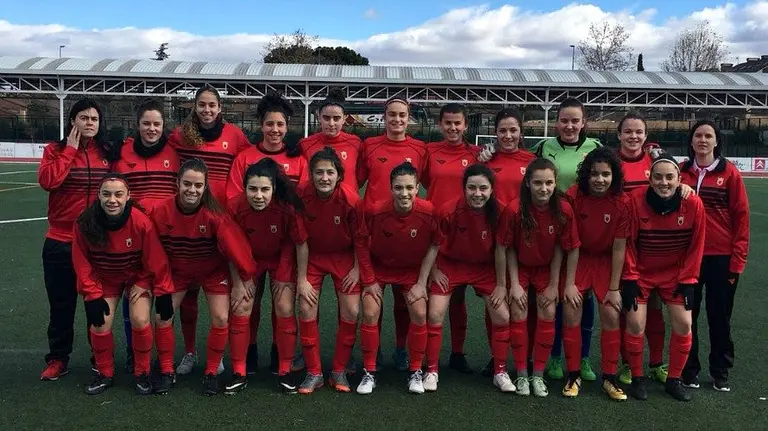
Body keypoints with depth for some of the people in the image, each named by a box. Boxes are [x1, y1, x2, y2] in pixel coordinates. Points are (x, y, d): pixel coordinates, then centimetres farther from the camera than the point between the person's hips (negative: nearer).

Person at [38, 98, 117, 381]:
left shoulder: (109, 153, 3)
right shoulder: (55, 150, 0)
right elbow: (47, 181, -18)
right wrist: (70, 149, -12)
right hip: (61, 242, -1)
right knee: (61, 304, 9)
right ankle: (57, 358, 23)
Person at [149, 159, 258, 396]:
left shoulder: (214, 214, -30)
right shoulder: (160, 211, -24)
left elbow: (233, 244, -23)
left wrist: (246, 276, -15)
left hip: (213, 271, -2)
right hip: (177, 271, 2)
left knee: (221, 318, -9)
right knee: (162, 317, -3)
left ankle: (211, 372, 11)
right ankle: (166, 372, 17)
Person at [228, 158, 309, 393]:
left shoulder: (287, 207, -32)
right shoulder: (234, 207, -28)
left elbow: (301, 244, -17)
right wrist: (238, 283, -8)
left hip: (281, 257, -1)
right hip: (249, 258, 1)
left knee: (285, 309, -7)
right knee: (241, 308, -4)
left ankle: (284, 371, 9)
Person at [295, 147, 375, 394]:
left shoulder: (351, 199, -24)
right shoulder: (301, 196, -21)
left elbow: (360, 239, -11)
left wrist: (358, 270, -6)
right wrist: (301, 279, -11)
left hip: (344, 257, 0)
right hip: (312, 256, 1)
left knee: (351, 312, -6)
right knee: (306, 310, -7)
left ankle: (339, 372, 12)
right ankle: (313, 374, 8)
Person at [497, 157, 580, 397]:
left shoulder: (564, 210, -24)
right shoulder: (514, 210, -29)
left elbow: (561, 249, -11)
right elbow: (504, 248, -17)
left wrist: (555, 285, -7)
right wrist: (514, 284, -14)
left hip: (547, 268, 1)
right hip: (519, 267, -1)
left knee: (547, 315, -5)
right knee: (518, 315, -7)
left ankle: (538, 375, 9)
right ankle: (522, 375, 7)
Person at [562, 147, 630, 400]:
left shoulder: (623, 202, -16)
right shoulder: (573, 197, -18)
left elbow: (619, 248, -11)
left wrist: (614, 288, -9)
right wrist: (568, 282, -15)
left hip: (606, 262, 1)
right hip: (577, 259, 0)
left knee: (611, 316, -6)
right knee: (571, 313, -9)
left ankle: (609, 377, 10)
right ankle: (573, 376, 7)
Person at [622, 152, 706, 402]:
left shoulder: (693, 204, -15)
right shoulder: (636, 200, -20)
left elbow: (695, 246, -5)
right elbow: (628, 243, -12)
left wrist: (687, 280, -4)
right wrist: (630, 279, -11)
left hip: (676, 275, 2)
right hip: (640, 273, -2)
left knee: (683, 324, -3)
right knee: (635, 323, -7)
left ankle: (674, 380, 18)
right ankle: (637, 379, 13)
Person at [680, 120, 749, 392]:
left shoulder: (730, 172, -3)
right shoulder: (680, 172, 2)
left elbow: (741, 216, -3)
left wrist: (738, 258, -6)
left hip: (722, 257, -1)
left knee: (720, 316, 9)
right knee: (687, 315, 9)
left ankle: (720, 372, 24)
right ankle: (689, 369, 24)